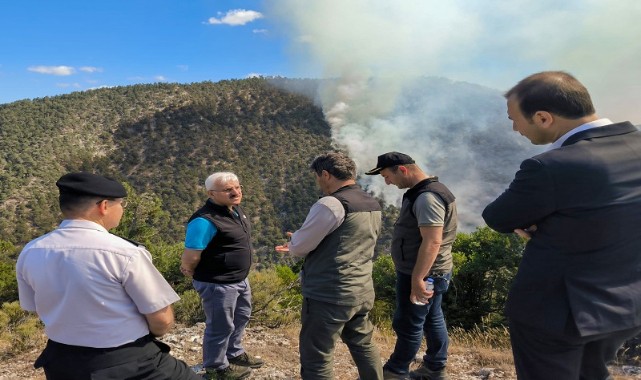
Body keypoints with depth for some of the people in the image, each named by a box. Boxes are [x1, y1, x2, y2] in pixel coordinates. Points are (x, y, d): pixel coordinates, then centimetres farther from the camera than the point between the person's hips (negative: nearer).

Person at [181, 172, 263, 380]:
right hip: (217, 284, -9)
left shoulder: (235, 209, 1)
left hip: (240, 279, 9)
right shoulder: (205, 220, -29)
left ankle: (235, 353, 49)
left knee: (241, 317, 26)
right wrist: (202, 276, -6)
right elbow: (189, 259, -26)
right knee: (220, 326, 9)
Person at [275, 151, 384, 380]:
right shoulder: (373, 205, 7)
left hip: (328, 296, -8)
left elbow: (298, 247, -12)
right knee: (363, 345, 24)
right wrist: (303, 245, 16)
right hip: (362, 292, 9)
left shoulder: (330, 204, -20)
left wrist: (293, 244, 10)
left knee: (316, 361, 4)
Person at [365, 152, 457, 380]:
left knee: (408, 324, 3)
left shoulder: (427, 197, -23)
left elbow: (432, 242, -29)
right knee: (432, 319, 18)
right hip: (429, 271, 10)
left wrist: (417, 279, -29)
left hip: (422, 273, -10)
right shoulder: (425, 191, 10)